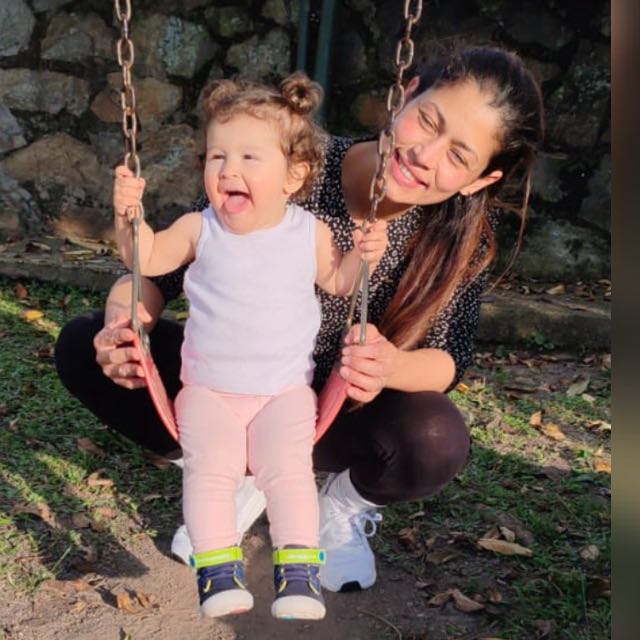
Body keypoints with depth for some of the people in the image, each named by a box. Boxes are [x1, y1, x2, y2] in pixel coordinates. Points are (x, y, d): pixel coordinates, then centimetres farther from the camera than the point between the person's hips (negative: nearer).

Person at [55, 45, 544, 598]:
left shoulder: (466, 232, -19)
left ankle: (348, 502, 4)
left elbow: (449, 357, -17)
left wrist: (394, 368, -40)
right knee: (84, 347, -17)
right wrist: (126, 319, -36)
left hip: (346, 408, 0)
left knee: (436, 442, -35)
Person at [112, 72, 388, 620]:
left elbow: (337, 282, 11)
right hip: (208, 389, 1)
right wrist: (130, 214, -15)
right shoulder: (200, 228, -2)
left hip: (285, 390, 0)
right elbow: (146, 259, 3)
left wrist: (362, 255, -9)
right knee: (209, 469, -17)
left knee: (289, 468, -16)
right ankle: (217, 569, -8)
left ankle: (299, 572, -7)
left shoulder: (309, 232, -1)